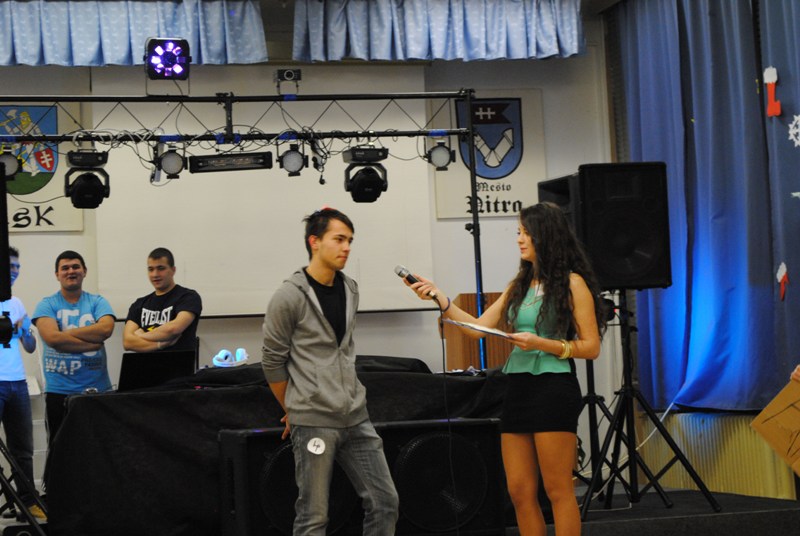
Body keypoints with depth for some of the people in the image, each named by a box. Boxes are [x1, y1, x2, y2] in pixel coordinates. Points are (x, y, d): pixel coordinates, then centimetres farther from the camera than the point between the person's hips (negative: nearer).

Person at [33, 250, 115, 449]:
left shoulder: (97, 302, 8)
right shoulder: (47, 305, 3)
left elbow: (105, 329, -12)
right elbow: (52, 338, -14)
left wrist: (66, 333, -12)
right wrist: (93, 343, -15)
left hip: (97, 388, 1)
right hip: (58, 391, -1)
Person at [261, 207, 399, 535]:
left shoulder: (350, 290, 10)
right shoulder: (290, 297, -10)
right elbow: (272, 362, -3)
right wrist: (293, 410, 7)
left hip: (356, 417, 6)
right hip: (314, 422, -6)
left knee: (385, 503, 4)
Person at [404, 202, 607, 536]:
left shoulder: (572, 283, -4)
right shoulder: (520, 285, 15)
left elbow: (591, 347, -7)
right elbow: (479, 327, 10)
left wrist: (540, 344, -16)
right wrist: (439, 299, 1)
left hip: (554, 387, -7)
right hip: (518, 387, 7)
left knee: (558, 490, -4)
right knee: (519, 492, 6)